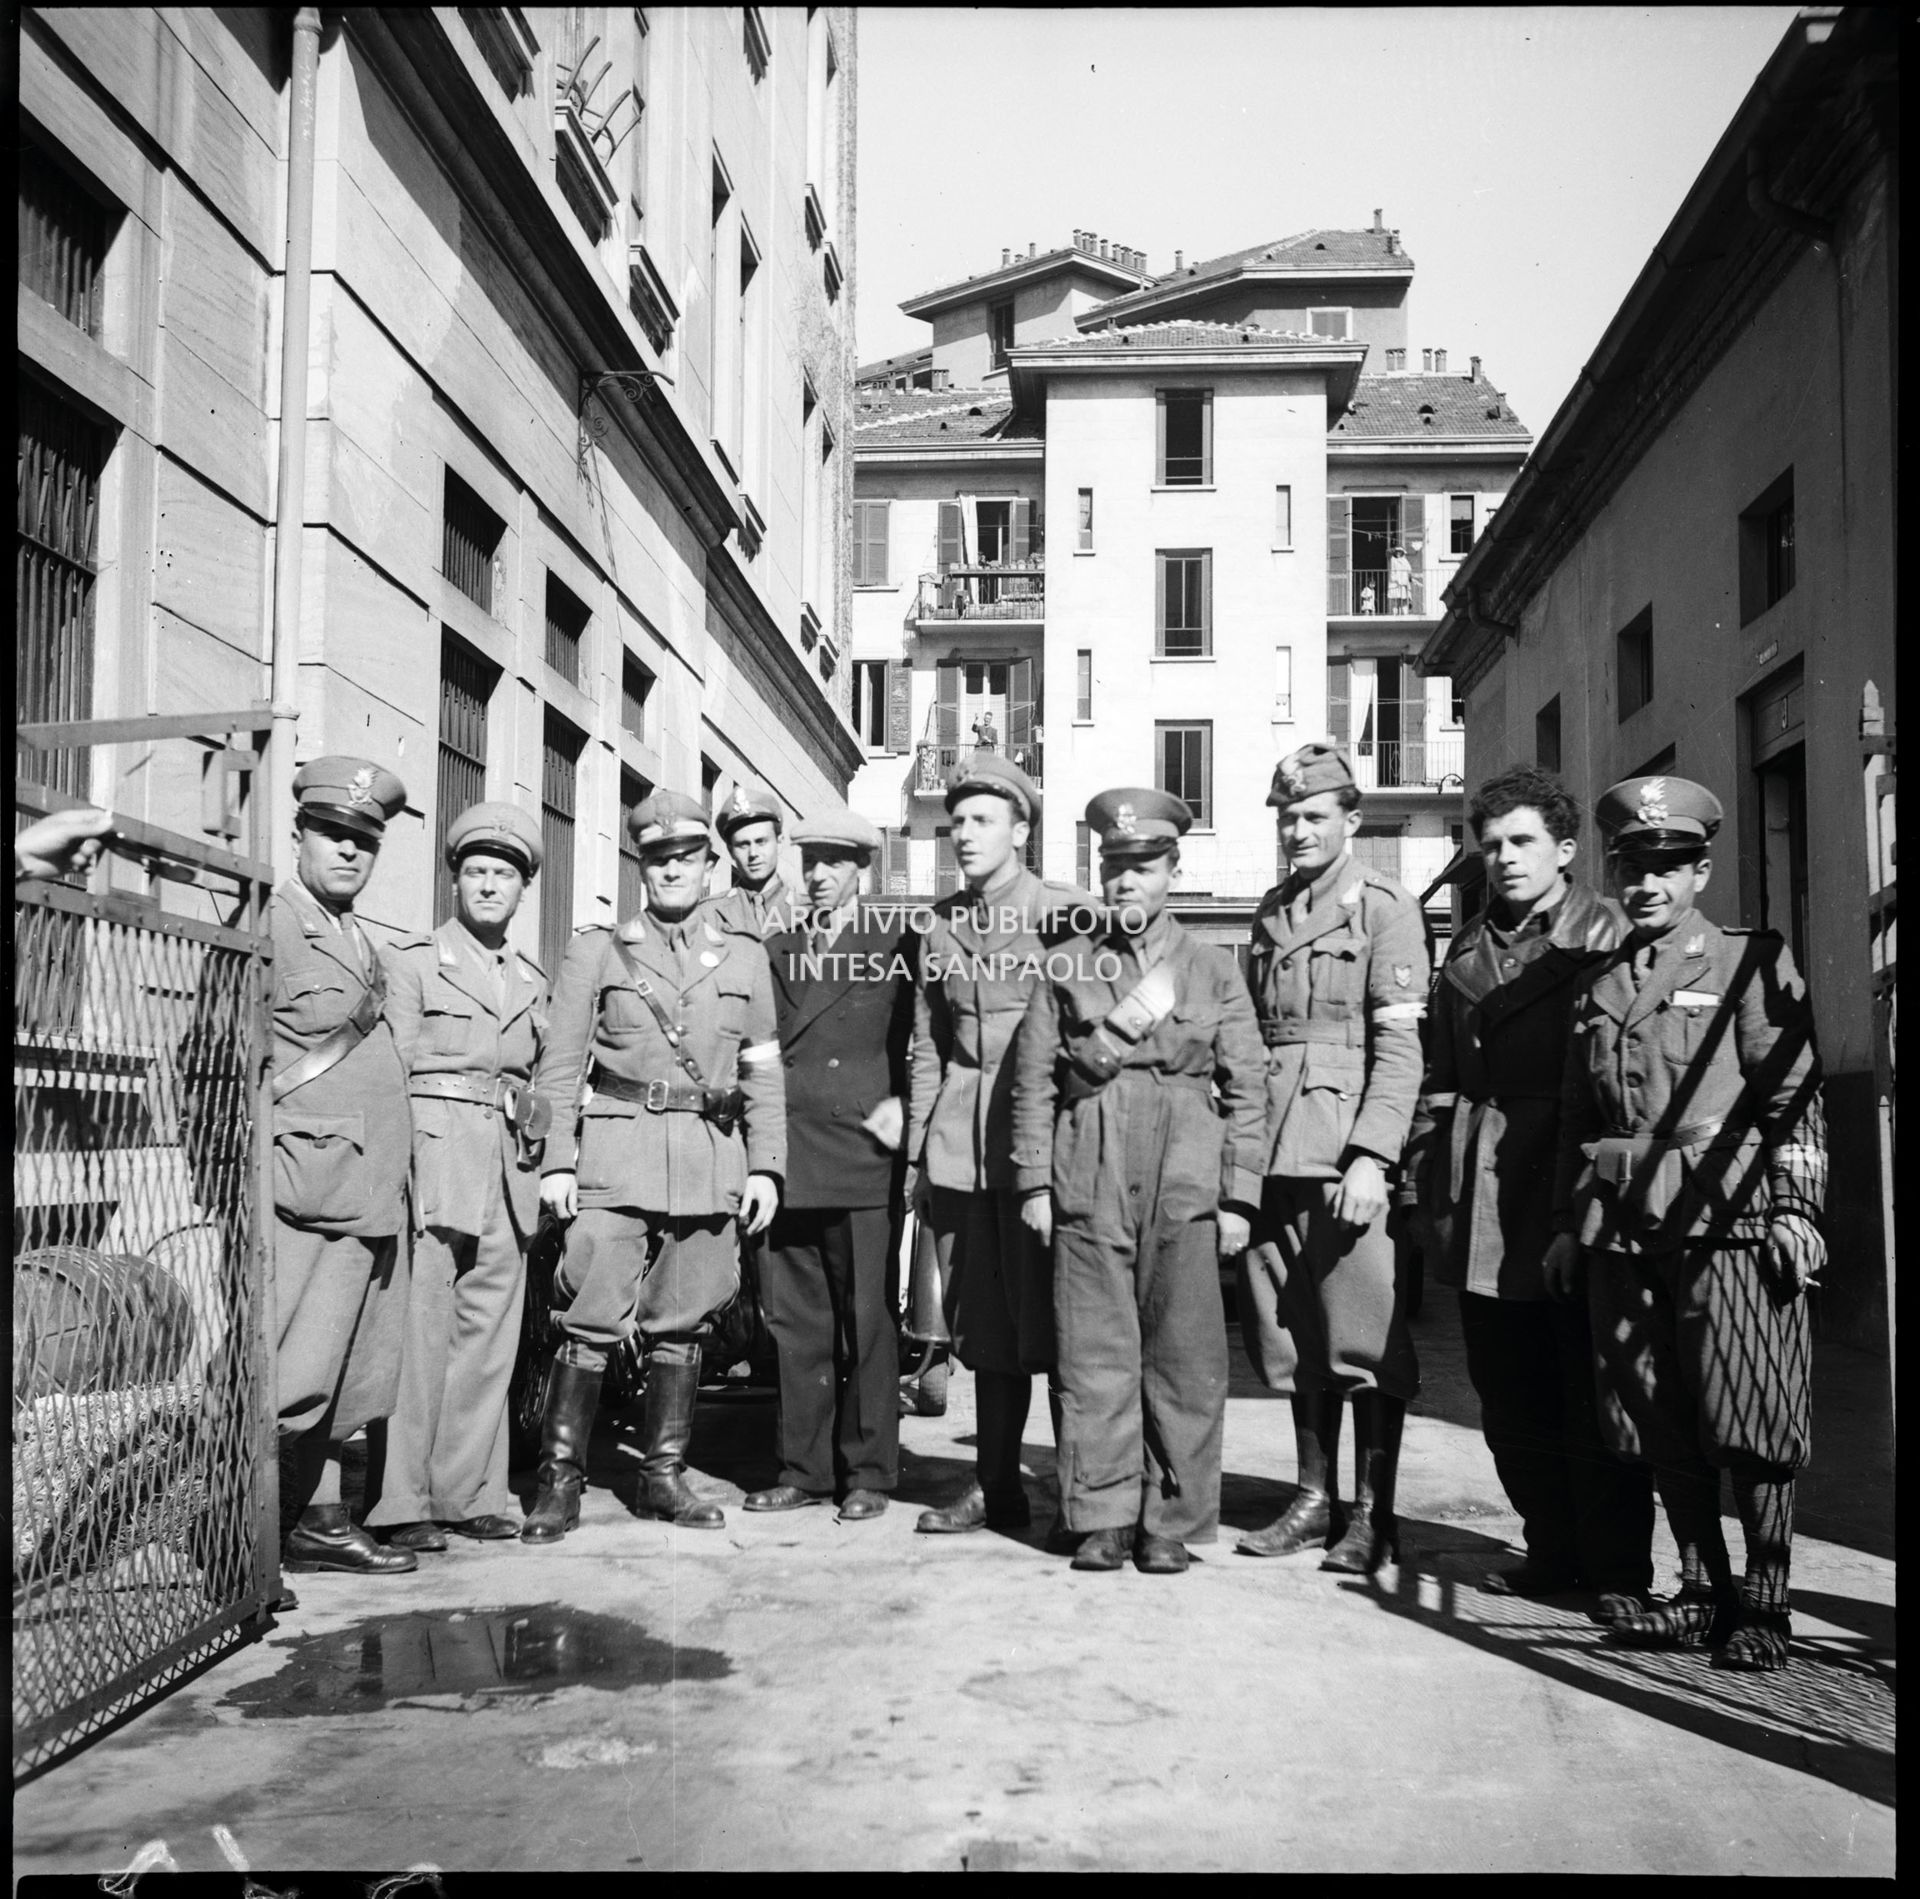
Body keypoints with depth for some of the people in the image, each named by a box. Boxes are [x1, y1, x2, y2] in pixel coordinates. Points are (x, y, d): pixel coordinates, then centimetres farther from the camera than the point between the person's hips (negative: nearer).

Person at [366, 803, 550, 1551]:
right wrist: (403, 1169, -10)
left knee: (490, 1334, 5)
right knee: (420, 1332, -7)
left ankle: (469, 1494, 12)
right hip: (436, 1155, -5)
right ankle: (402, 1504, -3)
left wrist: (541, 1158, 10)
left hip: (510, 1168, 5)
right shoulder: (414, 959, 4)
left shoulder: (531, 979, 19)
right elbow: (395, 1072, -2)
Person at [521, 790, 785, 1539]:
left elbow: (764, 1075, 12)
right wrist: (556, 1162, -5)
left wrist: (765, 1166, 3)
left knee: (682, 1324, 6)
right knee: (591, 1319, -9)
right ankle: (560, 1481, -1)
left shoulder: (745, 957, 13)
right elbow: (561, 1064, 3)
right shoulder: (596, 950, 7)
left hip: (711, 1161, 2)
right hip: (616, 1154, -2)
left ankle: (664, 1474, 17)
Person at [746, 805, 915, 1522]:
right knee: (795, 1319, 6)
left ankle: (867, 1472, 8)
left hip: (861, 1151, -4)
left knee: (865, 1317, -1)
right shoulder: (778, 946, 17)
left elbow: (917, 1032, 4)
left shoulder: (895, 938, 6)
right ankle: (804, 1468, 15)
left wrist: (899, 1099, -9)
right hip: (787, 1155, 4)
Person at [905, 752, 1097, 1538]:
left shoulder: (1068, 916, -2)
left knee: (1053, 1317, -3)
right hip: (962, 1146, 5)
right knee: (984, 1326, 10)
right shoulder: (944, 923, 13)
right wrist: (917, 1153, 13)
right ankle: (995, 1486, 20)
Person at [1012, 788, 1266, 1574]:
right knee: (1094, 1356, 2)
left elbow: (1247, 1089, 7)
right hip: (1087, 1186, 1)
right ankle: (1103, 1516, 12)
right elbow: (1034, 1079, 9)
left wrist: (1239, 1197, 0)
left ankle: (1172, 1521, 11)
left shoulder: (1215, 969, 9)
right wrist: (1034, 1182, 2)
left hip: (1185, 1185, 0)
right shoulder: (1067, 964, 11)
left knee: (1183, 1359, 0)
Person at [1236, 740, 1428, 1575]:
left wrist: (1371, 1157, -18)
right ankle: (1314, 1498, 23)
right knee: (1291, 1338, 11)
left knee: (1366, 1340, -2)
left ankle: (1373, 1515, 9)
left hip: (1348, 1154, -6)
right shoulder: (1271, 913, 16)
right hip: (1275, 1151, 6)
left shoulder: (1384, 908, -3)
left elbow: (1399, 1048, -9)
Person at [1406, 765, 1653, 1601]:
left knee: (1591, 1395, 0)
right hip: (1482, 1201, 5)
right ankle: (1551, 1553, 22)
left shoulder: (1610, 937, 0)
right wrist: (1425, 1161, 9)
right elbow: (1439, 1074, 19)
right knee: (1510, 1398, 10)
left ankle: (1619, 1569, 12)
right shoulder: (1465, 950, 17)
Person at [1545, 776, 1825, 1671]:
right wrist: (1568, 1221, 16)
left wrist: (1794, 1210, -10)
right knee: (1660, 1425, 7)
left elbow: (1795, 1097, -2)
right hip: (1625, 1229, 5)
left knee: (1751, 1424, -3)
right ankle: (1704, 1592, 18)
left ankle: (1766, 1606, 7)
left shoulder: (1754, 964, 4)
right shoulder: (1602, 989, 17)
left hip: (1728, 1223, -5)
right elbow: (1577, 1117, 20)